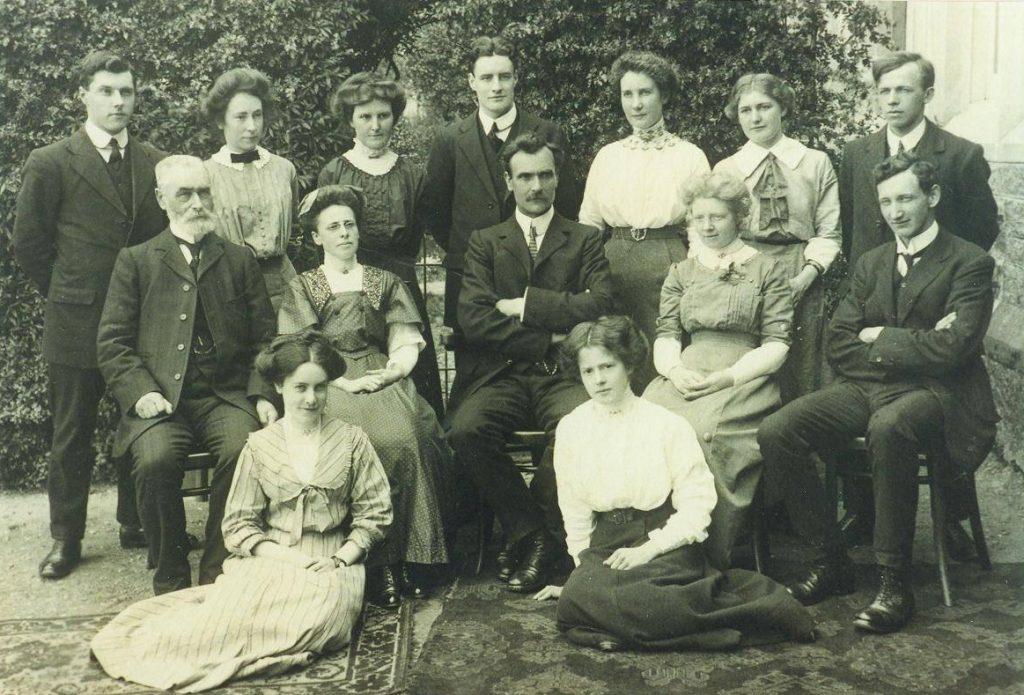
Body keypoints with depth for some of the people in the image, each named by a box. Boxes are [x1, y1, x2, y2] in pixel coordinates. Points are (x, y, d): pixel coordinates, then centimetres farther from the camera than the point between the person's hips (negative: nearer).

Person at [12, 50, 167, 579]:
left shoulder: (157, 164, 6)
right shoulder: (50, 164, -4)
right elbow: (27, 244, 1)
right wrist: (67, 294, 4)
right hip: (77, 325, -2)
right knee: (71, 436, 7)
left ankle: (136, 525, 27)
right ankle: (66, 539, 20)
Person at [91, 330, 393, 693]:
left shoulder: (351, 441, 6)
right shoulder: (259, 446, 6)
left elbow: (375, 514, 6)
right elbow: (239, 524, 3)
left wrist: (340, 558, -9)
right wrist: (284, 556, -12)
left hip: (328, 567, 1)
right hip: (268, 559, 0)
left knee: (316, 613, -34)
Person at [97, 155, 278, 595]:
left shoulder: (240, 261, 17)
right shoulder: (136, 261, 13)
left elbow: (265, 338, 12)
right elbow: (112, 343, 6)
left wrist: (263, 395, -4)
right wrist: (141, 393, -11)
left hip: (226, 395, 1)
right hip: (161, 398, 0)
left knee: (243, 451, -31)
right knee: (154, 460, -31)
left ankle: (217, 576, -14)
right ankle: (170, 582, -10)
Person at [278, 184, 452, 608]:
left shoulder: (386, 283, 23)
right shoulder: (302, 288, 17)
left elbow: (407, 344, 14)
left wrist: (395, 369, -9)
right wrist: (344, 380, -12)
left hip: (383, 379, 2)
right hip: (331, 384, -2)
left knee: (406, 438, -32)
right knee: (376, 441, -33)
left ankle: (411, 557, -25)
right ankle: (380, 563, -26)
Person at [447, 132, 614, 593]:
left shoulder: (585, 241, 16)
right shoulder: (485, 242, 16)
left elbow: (599, 307, -3)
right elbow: (473, 319, 0)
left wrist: (525, 305, -5)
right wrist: (546, 339, -6)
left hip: (561, 374, -1)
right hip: (498, 375, 1)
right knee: (466, 430, -30)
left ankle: (529, 531, -11)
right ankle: (529, 530, -8)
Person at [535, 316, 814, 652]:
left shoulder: (667, 424, -3)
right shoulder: (570, 429, 7)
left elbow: (697, 504, -6)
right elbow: (575, 511, 11)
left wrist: (647, 549, -15)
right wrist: (584, 567, 4)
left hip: (665, 541, -5)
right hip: (605, 545, 5)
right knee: (576, 596, -29)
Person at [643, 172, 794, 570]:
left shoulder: (768, 270, 12)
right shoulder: (680, 273, 24)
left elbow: (776, 345, 2)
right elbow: (665, 336, 14)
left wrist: (727, 377, -13)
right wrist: (674, 370, -10)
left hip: (743, 379, -3)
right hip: (685, 377, 3)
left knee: (702, 429, -35)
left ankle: (712, 558, -24)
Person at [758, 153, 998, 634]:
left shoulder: (970, 263, -1)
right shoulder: (871, 264, 17)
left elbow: (951, 348, -14)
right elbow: (839, 347, 7)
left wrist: (880, 338, -4)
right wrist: (910, 346, -6)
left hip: (934, 393, -5)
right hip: (866, 387, 6)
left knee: (888, 427, -41)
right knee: (775, 432, -18)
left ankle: (894, 582, -27)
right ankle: (831, 562, -6)